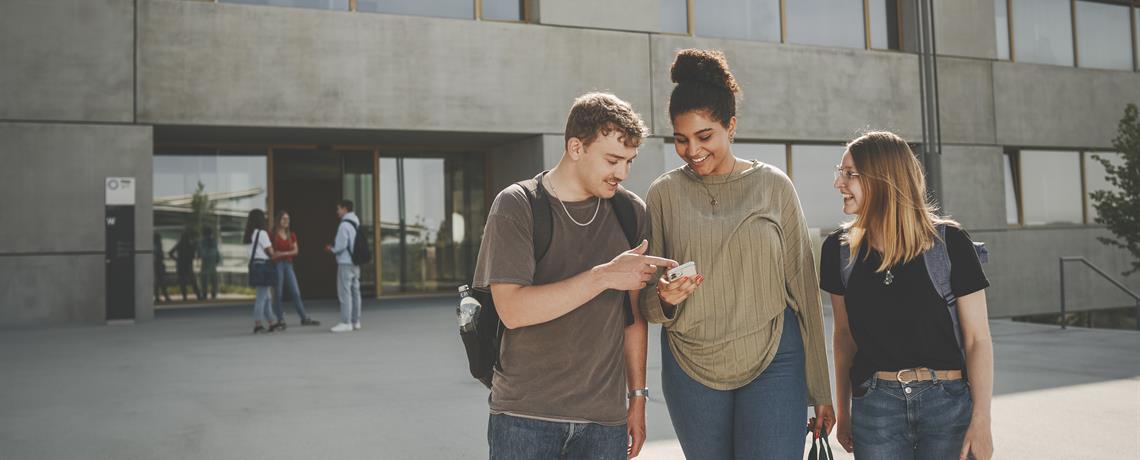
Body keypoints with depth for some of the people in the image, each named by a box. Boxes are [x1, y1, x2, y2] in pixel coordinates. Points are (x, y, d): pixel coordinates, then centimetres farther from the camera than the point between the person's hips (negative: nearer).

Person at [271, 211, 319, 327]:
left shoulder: (291, 235, 13)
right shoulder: (273, 235, -1)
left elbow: (296, 251, 4)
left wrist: (283, 253, -11)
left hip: (289, 264, 4)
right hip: (277, 264, -4)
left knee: (296, 292, 2)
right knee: (278, 293, -1)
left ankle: (304, 318, 7)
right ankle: (280, 320, 7)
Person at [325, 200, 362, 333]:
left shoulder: (344, 225, -14)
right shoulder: (356, 224, 14)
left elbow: (341, 245, -18)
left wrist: (331, 249, 2)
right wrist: (334, 247, 16)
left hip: (345, 262, -9)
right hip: (355, 262, 9)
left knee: (345, 292, -7)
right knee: (354, 292, 10)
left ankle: (346, 323, -7)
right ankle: (355, 321, 15)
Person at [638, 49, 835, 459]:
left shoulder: (773, 186, 1)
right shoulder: (664, 193, 3)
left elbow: (803, 285, 3)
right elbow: (649, 305, 7)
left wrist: (819, 390, 3)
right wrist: (664, 299, -17)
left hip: (773, 364, -1)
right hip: (691, 367, 2)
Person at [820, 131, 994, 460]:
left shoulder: (949, 242, -7)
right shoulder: (839, 250, 1)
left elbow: (977, 339, -5)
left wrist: (981, 421, -10)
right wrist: (843, 412, 12)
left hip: (948, 405, -2)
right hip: (874, 406, 2)